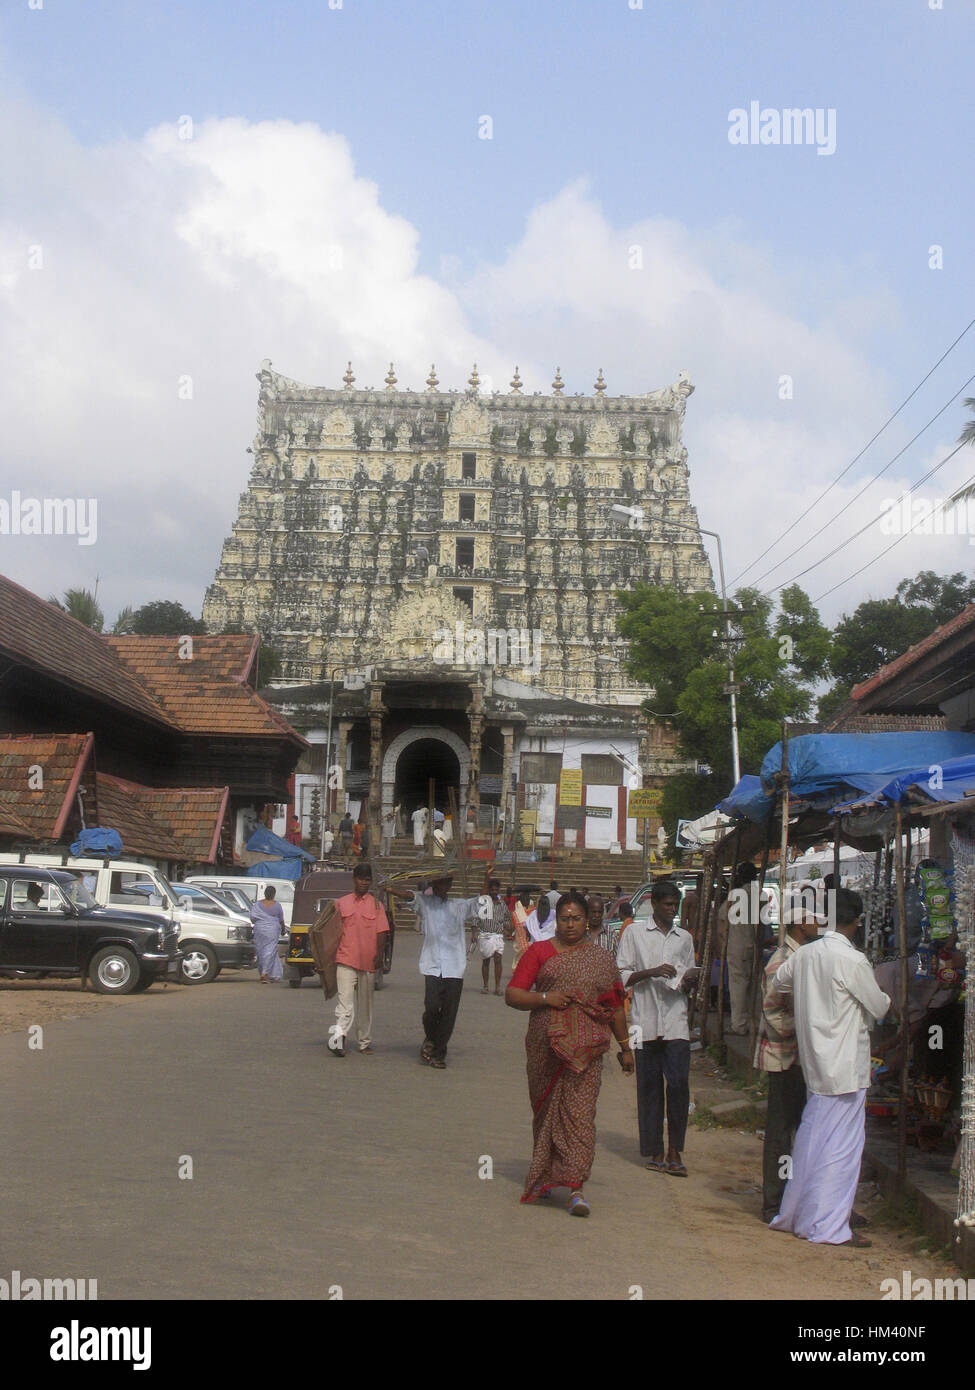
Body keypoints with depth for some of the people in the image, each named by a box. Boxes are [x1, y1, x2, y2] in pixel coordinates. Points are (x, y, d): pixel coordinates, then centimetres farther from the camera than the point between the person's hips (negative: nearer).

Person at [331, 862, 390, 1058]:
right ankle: (339, 1036, -25)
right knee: (345, 1001, -15)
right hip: (346, 960, -1)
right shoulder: (341, 903, 10)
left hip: (368, 962, 1)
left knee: (365, 1004, 10)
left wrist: (379, 955, -10)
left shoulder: (376, 905, 8)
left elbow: (382, 932, 2)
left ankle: (365, 1042, 19)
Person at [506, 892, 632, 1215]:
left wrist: (625, 1046, 19)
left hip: (585, 1049, 0)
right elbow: (512, 994, 2)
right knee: (546, 1110, 10)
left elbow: (615, 1005, 18)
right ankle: (543, 1176, 28)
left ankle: (575, 1188, -13)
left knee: (580, 1112, -10)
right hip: (546, 1046, 1)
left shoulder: (601, 958, 11)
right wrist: (545, 998, -14)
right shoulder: (539, 952, 7)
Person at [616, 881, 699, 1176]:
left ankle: (675, 1150, 1)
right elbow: (620, 976, 1)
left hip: (676, 1021, 2)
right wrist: (652, 972, -13)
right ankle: (654, 1151, 12)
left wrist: (689, 980, -2)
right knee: (649, 1088, 3)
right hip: (645, 1021, -2)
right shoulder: (634, 933, 6)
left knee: (679, 1084, -8)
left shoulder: (684, 938, 16)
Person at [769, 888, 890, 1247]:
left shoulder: (803, 955, 3)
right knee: (841, 1144, -1)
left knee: (812, 1138, 16)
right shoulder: (853, 960, -17)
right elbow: (879, 1008, -7)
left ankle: (795, 1215, 25)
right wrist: (883, 998, 15)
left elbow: (778, 982, 21)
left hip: (815, 1062, 7)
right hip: (846, 1065, -7)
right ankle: (830, 1227, 2)